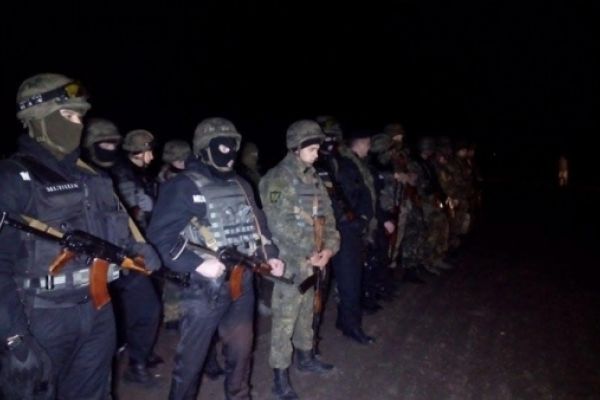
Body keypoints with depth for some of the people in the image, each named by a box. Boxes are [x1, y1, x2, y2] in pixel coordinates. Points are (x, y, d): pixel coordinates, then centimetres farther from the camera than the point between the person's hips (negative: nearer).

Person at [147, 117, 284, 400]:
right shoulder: (183, 186, -9)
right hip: (205, 288, -6)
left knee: (241, 350, 20)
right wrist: (197, 263, -24)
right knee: (191, 358, 8)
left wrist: (270, 255, 6)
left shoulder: (241, 185, 13)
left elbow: (258, 224, 20)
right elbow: (160, 236, -16)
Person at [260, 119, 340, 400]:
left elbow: (327, 214, 11)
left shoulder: (313, 177, 10)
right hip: (291, 261, -7)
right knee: (284, 319, 1)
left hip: (315, 259, 7)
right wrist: (307, 254, -16)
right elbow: (278, 225, -19)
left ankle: (305, 356, 38)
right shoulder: (276, 179, -13)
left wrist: (329, 247, -3)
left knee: (307, 311, 20)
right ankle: (280, 377, 12)